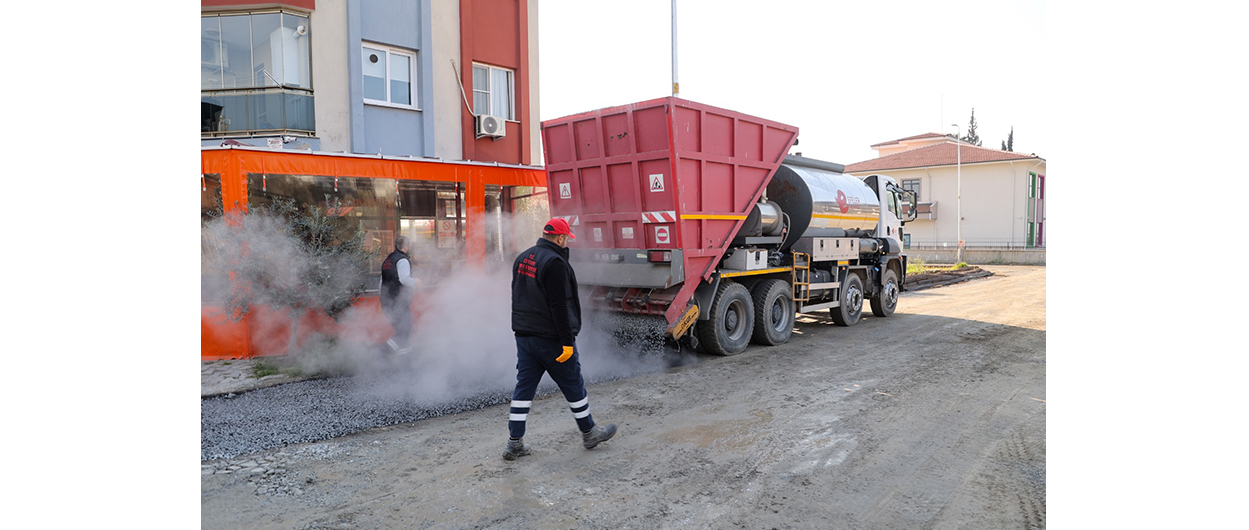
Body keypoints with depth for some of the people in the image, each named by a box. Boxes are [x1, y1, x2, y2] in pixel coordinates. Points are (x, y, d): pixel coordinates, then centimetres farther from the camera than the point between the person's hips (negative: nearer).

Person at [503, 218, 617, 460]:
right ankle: (589, 433, 22)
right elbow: (559, 306, -22)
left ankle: (515, 443, 12)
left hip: (523, 336, 8)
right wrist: (567, 341, -19)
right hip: (550, 338, -8)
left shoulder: (522, 258, 12)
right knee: (574, 386, 7)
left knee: (524, 387, 10)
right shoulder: (555, 262, -18)